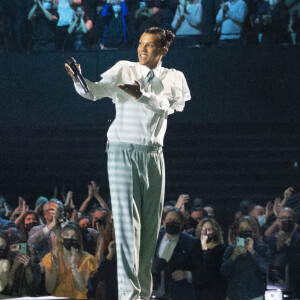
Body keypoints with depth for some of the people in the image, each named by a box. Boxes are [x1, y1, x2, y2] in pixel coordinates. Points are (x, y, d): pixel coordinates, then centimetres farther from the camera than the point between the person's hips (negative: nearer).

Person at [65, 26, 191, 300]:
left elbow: (166, 105, -13)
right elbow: (95, 92, -9)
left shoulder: (173, 78, 7)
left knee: (151, 224, 5)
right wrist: (79, 80, -30)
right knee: (127, 221, -10)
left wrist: (142, 95, -30)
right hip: (123, 151, -2)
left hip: (153, 154, 3)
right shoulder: (124, 70, 4)